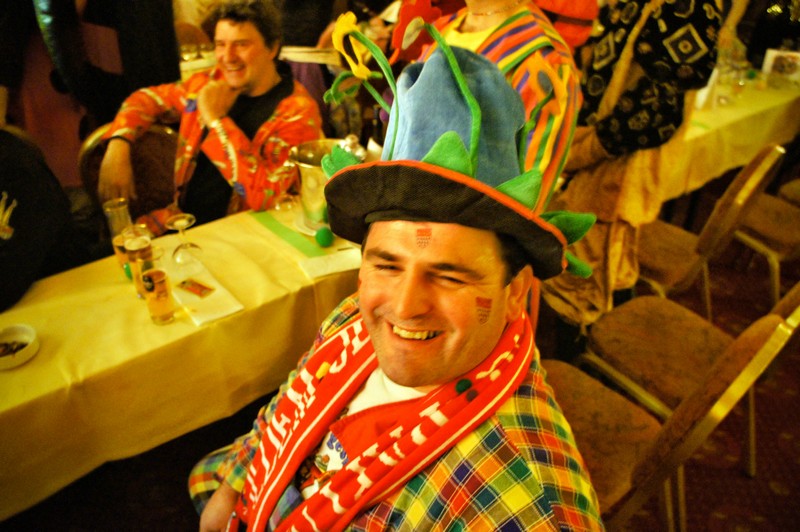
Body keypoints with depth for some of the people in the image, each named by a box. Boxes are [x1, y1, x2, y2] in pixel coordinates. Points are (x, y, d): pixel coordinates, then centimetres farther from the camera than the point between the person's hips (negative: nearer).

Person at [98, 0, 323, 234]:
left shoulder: (298, 112, -16)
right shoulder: (213, 83, 2)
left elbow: (265, 194, -29)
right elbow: (150, 97, 18)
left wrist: (216, 119, -22)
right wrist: (117, 147, 0)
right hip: (182, 219, 6)